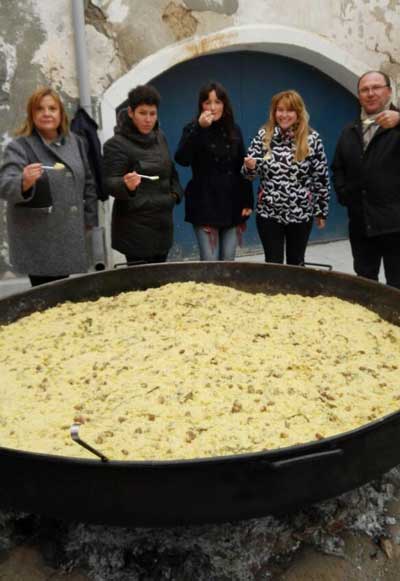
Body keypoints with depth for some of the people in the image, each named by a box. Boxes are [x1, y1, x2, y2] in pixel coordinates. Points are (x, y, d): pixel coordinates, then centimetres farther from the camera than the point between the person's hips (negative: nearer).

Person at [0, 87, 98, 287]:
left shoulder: (74, 142, 10)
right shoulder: (19, 146, -7)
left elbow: (88, 183, 18)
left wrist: (88, 219, 14)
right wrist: (24, 182, -42)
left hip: (69, 233, 5)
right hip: (38, 239, -5)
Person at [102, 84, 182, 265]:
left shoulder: (160, 137, 12)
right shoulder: (116, 144, -10)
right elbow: (109, 183, -14)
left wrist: (175, 192, 10)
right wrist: (126, 185, -35)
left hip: (163, 222, 7)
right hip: (136, 228, -7)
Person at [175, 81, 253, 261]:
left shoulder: (234, 131, 9)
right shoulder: (193, 129, -1)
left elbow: (242, 168, 11)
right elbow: (181, 159, -19)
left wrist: (247, 201, 6)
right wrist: (199, 128, -25)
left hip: (232, 205, 4)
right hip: (205, 205, -3)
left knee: (228, 260, 8)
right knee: (210, 261, -4)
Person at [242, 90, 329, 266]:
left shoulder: (311, 138, -5)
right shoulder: (264, 135, -1)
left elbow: (321, 178, 0)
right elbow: (249, 172, 2)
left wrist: (321, 210, 2)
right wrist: (249, 166, -21)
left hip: (301, 214, 0)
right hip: (268, 213, 1)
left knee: (296, 263, 13)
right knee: (273, 264, 5)